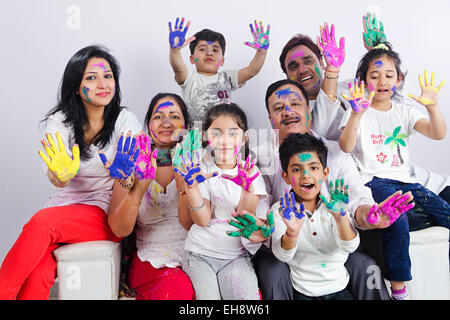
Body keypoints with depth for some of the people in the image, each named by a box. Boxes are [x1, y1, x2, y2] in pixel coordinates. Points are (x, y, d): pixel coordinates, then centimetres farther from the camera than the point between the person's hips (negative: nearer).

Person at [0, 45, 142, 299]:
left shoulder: (126, 121, -3)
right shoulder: (60, 121, 5)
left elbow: (121, 190, -8)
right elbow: (57, 181, -8)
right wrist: (61, 174, -33)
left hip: (106, 213, -2)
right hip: (66, 203, 3)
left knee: (42, 222, -30)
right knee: (36, 277, -26)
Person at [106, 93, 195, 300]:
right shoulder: (134, 165, 4)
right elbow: (119, 230, -8)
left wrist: (183, 178, -27)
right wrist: (139, 186, -24)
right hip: (151, 258, 0)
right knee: (173, 289, -30)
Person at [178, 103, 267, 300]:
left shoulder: (250, 172, 2)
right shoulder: (202, 169, -2)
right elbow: (202, 220, -9)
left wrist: (247, 189, -23)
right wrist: (192, 186, -23)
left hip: (236, 255, 1)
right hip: (200, 254, 0)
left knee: (248, 295, -19)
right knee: (208, 295, -20)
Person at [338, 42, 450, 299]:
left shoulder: (404, 112, 15)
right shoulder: (360, 113, 3)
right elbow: (346, 147, -16)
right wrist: (357, 114, -31)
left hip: (404, 181, 5)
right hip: (374, 181, -5)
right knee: (397, 223, -29)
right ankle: (398, 289, -16)